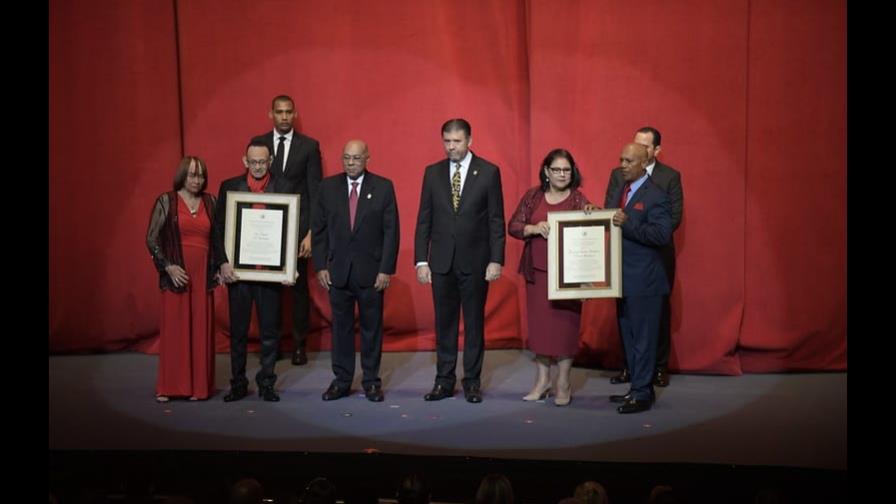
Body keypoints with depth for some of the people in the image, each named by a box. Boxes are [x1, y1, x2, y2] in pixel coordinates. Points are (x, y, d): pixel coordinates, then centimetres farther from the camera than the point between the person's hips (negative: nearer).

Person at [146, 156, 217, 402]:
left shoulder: (210, 202, 10)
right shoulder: (166, 201, 2)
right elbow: (151, 239, -1)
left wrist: (219, 266, 3)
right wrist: (168, 266, -10)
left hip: (203, 274, 3)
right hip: (176, 274, -2)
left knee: (201, 330, 2)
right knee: (174, 329, 0)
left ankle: (199, 386, 9)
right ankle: (168, 387, 8)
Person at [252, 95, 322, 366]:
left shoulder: (309, 146, 2)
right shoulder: (258, 144, 6)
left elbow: (315, 192, -1)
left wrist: (311, 232, -9)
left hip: (298, 226, -1)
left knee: (299, 285, 6)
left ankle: (299, 343, 17)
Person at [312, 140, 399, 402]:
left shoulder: (383, 187, -2)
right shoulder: (328, 186, 4)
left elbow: (391, 231, -3)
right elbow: (318, 229, 6)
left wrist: (386, 269, -8)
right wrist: (320, 265, -1)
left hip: (371, 270, -1)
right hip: (337, 270, 2)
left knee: (371, 326, 7)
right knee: (341, 326, 8)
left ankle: (371, 380, 18)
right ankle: (341, 380, 18)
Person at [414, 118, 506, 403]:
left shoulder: (489, 172, -2)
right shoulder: (433, 173, 5)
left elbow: (496, 220, -2)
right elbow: (424, 220, 5)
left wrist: (496, 260, -8)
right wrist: (421, 260, 0)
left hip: (475, 261, -2)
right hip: (441, 261, 2)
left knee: (474, 323, 6)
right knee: (444, 323, 8)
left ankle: (472, 382, 17)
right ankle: (444, 380, 17)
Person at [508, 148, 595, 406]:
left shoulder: (578, 199, -1)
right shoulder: (533, 196, 6)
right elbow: (513, 226, 2)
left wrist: (590, 214, -30)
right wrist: (534, 228, -16)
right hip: (537, 271, 3)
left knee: (565, 323, 1)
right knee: (539, 322, 7)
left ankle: (563, 383, 12)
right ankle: (542, 380, 21)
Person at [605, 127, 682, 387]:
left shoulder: (671, 176, 1)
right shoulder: (618, 174, 6)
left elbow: (675, 217, -5)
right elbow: (609, 211, 0)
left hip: (658, 254, -1)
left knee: (659, 310, 6)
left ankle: (659, 367, 16)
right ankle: (629, 365, 16)